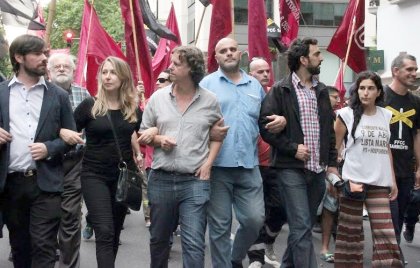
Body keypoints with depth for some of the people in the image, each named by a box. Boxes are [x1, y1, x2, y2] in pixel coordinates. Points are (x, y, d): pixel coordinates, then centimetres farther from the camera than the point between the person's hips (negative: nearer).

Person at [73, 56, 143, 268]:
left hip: (124, 175, 4)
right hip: (95, 175, -4)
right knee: (105, 233, -13)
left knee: (115, 232, 13)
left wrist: (139, 155, 5)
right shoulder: (89, 105, -6)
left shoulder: (134, 109, 4)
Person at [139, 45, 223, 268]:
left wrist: (208, 162, -2)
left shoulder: (209, 100, 0)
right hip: (161, 179, 2)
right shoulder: (158, 97, 4)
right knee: (158, 239, 16)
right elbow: (143, 135, 11)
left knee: (193, 244, -7)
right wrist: (159, 139, -10)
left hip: (195, 180, -2)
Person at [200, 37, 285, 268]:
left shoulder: (255, 85, 16)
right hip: (218, 165, -3)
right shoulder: (207, 83, 3)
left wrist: (280, 121, 2)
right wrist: (208, 131, -21)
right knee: (220, 225, 2)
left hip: (249, 164, 4)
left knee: (255, 219, 2)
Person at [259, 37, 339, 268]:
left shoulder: (321, 91, 14)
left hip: (318, 170, 6)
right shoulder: (280, 90, -5)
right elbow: (265, 126, -10)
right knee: (301, 227, -9)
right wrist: (293, 148, -13)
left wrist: (332, 163, 12)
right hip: (292, 169, -6)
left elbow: (329, 130, 18)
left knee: (303, 226, 14)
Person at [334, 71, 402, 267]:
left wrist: (393, 180, 13)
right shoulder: (347, 114, -3)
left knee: (385, 235, 1)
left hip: (379, 184, 4)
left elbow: (386, 149, 16)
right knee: (350, 233, 4)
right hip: (353, 182, -3)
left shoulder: (386, 115, 10)